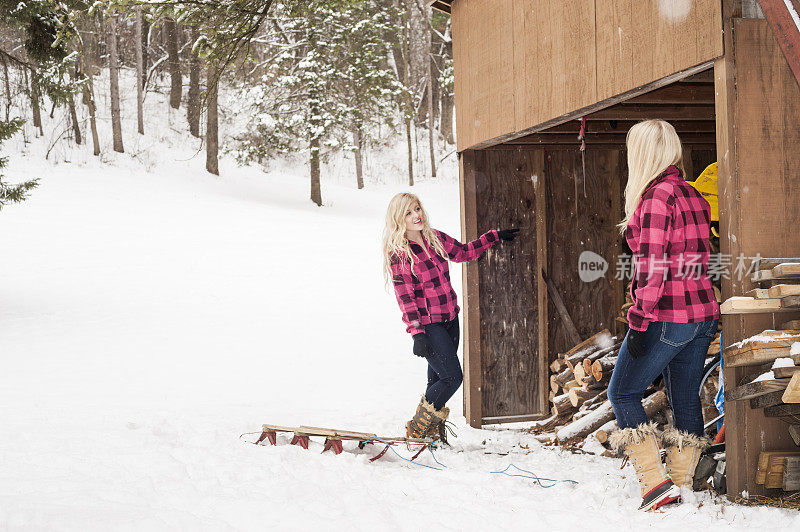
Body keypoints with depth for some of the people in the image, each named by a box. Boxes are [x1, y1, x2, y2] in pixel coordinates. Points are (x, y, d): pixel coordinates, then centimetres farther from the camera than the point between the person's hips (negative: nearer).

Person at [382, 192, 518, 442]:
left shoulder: (435, 238, 6)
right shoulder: (398, 253, -12)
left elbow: (463, 252, 24)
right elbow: (405, 298, -14)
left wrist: (495, 237, 20)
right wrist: (417, 333, -19)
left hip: (450, 319, 7)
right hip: (427, 325, -6)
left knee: (438, 379, 10)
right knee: (452, 377, -11)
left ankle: (433, 431, 24)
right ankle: (416, 429, 3)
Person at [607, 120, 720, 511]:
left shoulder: (657, 196, -14)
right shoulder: (694, 196, 12)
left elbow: (652, 266, -18)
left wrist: (638, 323, -17)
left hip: (666, 316, -8)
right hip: (702, 314, 8)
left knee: (622, 392, 2)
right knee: (685, 399, 13)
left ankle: (657, 483, -6)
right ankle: (679, 485, 17)